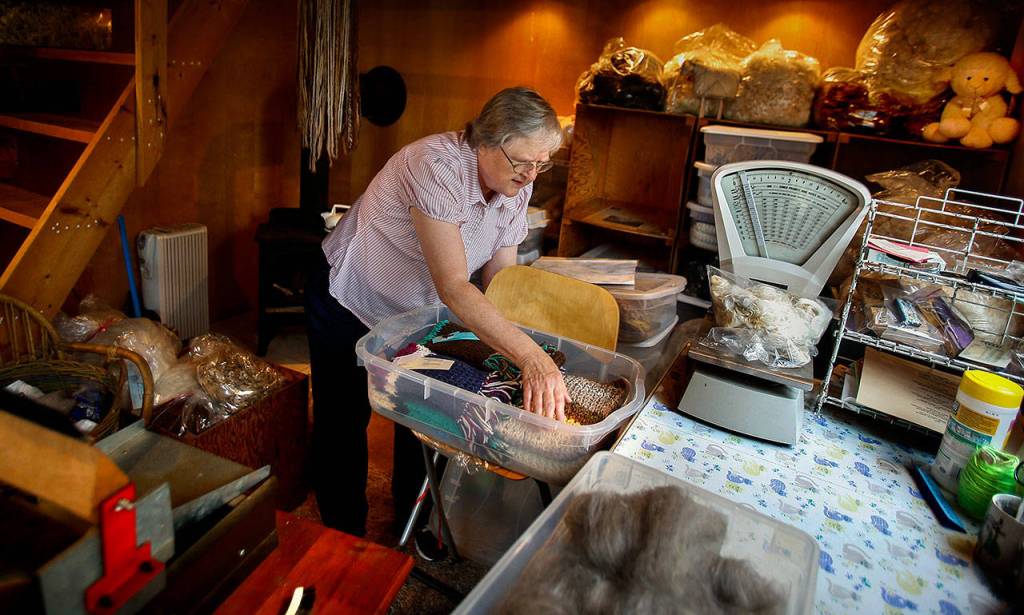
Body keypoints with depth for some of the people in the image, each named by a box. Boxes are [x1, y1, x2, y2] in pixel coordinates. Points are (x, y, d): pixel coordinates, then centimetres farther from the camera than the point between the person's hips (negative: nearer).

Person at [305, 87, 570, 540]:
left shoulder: (516, 185, -13)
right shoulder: (435, 165, -36)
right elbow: (453, 287, -44)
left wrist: (522, 360, -23)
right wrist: (530, 355, -51)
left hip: (415, 313, 6)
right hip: (349, 302, -6)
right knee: (344, 421, 8)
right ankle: (345, 534, 31)